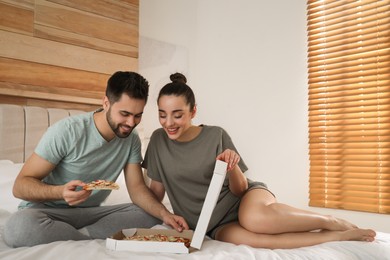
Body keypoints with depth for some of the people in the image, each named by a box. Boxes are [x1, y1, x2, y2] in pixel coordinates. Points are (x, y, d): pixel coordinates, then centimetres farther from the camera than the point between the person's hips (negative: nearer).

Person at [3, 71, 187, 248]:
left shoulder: (131, 139, -4)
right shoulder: (66, 131, -21)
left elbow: (137, 188, -3)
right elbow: (20, 185, -18)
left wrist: (164, 214, -22)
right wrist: (61, 192, -38)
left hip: (90, 213, 5)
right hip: (46, 211, -4)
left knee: (151, 215, -13)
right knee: (19, 226, -37)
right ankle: (97, 242, -18)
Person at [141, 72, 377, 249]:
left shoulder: (216, 136, -10)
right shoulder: (159, 140, -3)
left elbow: (239, 189, -8)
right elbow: (157, 190, 9)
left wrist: (232, 167, -27)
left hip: (242, 200, -1)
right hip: (215, 224, 1)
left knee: (255, 219, -41)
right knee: (245, 237, -36)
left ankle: (333, 222, -12)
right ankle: (340, 236, -18)